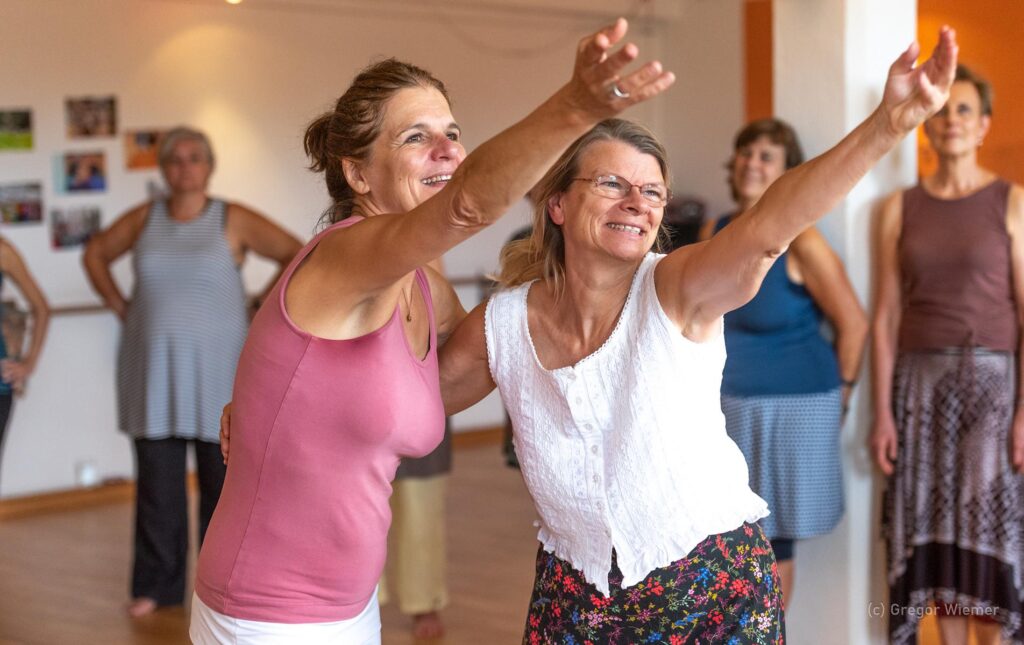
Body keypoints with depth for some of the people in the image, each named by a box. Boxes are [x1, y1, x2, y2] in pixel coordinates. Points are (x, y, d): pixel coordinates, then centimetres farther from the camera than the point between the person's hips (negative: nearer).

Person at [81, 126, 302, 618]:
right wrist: (120, 306, 10)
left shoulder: (232, 220, -4)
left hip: (216, 368, -2)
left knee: (222, 476, 3)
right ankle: (157, 585, 16)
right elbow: (96, 254, 20)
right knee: (157, 479, 6)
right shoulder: (144, 218, 5)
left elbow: (297, 255, -5)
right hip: (153, 369, 3)